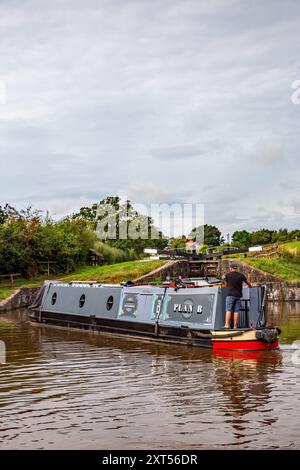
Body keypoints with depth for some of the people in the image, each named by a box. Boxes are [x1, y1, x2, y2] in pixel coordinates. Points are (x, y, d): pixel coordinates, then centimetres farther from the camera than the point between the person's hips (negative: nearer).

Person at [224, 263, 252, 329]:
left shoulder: (228, 275, 1)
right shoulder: (241, 275, 7)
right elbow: (247, 282, 22)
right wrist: (250, 286, 44)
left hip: (231, 294, -3)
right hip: (238, 295, 3)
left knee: (228, 310, -6)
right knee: (236, 311, 3)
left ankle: (227, 324, -19)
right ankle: (235, 326, -1)